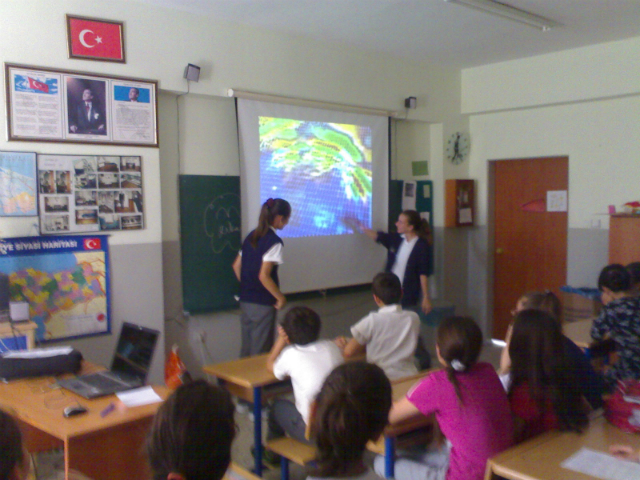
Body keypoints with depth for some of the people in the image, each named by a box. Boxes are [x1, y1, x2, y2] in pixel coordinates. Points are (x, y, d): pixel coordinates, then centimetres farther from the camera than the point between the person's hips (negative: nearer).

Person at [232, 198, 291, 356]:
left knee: (246, 349, 16)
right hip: (262, 304, -8)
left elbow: (236, 266, 13)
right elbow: (264, 276, -21)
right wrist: (281, 298, -10)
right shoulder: (274, 242, -15)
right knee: (261, 353, 2)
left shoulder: (251, 237, 8)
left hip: (245, 300, 8)